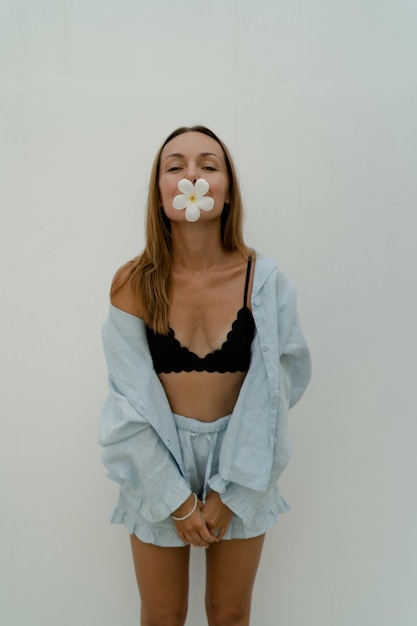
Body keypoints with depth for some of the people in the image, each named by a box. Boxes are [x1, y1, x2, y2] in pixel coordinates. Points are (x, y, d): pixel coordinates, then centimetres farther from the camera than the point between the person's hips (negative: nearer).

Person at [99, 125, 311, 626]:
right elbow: (132, 403, -10)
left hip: (242, 468, 1)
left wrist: (229, 491, -10)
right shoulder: (133, 285, -13)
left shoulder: (264, 280, -12)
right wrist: (175, 498, -10)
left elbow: (270, 396, -10)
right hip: (156, 465, 0)